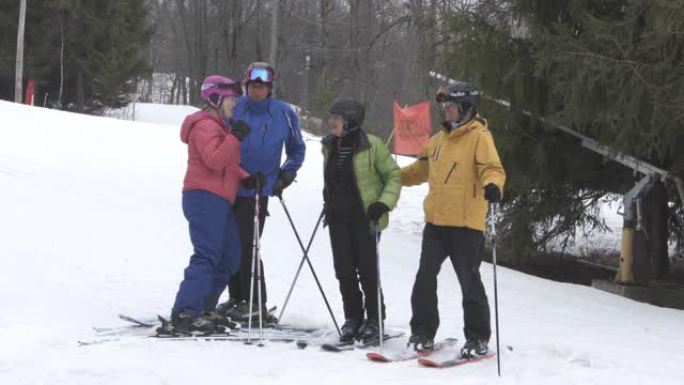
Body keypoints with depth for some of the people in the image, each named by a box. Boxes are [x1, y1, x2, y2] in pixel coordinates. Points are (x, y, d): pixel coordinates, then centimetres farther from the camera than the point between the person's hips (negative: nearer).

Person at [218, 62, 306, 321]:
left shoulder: (283, 114, -1)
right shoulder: (234, 109, 1)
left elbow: (297, 150, 13)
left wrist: (287, 174, 3)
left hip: (258, 190, -3)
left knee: (247, 245, -7)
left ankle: (256, 302, 3)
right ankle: (237, 297, 21)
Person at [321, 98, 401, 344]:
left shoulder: (372, 145, -11)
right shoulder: (330, 147, 8)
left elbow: (393, 176, -6)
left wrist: (384, 203, -15)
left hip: (364, 216, -6)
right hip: (338, 217, 6)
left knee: (367, 269, -1)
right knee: (344, 271, 6)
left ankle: (374, 320, 10)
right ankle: (353, 319, 17)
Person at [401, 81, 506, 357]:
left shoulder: (479, 136, -7)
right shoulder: (440, 138, 15)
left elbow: (493, 168, -19)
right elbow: (422, 168, 27)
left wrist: (492, 185, -40)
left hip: (466, 223, -7)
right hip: (435, 221, 7)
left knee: (469, 281, 0)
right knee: (425, 278, 8)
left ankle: (477, 338, 11)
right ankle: (423, 332, 18)